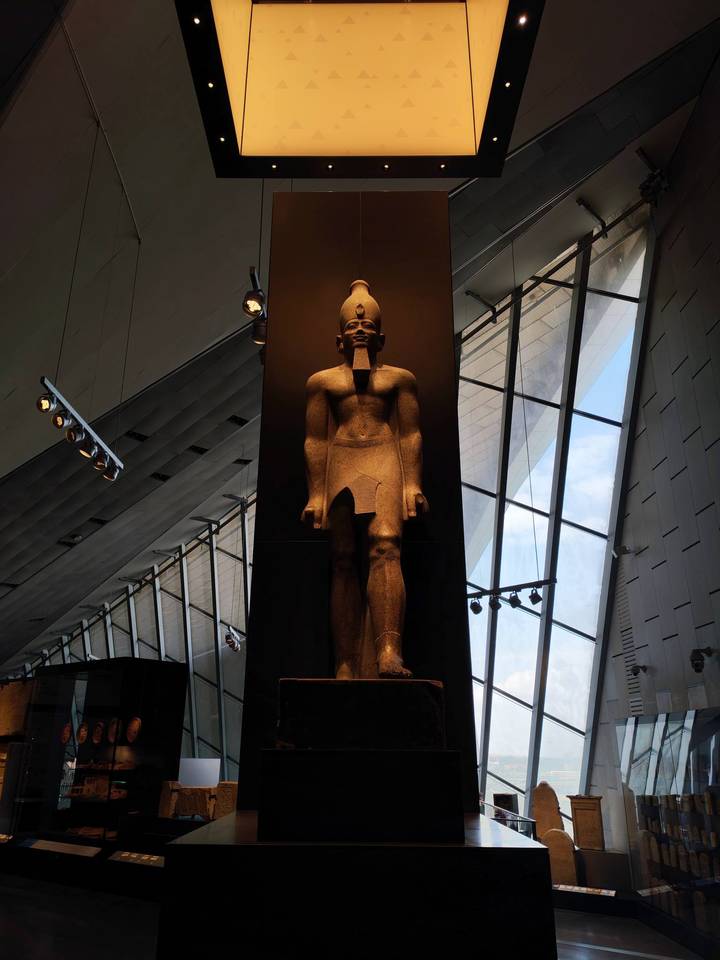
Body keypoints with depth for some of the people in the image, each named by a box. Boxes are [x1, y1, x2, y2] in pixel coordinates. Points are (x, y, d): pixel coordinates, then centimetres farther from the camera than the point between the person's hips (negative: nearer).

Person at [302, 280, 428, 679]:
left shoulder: (399, 378, 19)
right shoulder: (322, 381, 20)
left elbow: (411, 434, 10)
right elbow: (315, 440, 11)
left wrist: (413, 483, -3)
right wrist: (316, 493, 1)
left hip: (385, 461, -1)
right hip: (340, 465, 1)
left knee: (385, 546, -23)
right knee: (344, 562, -7)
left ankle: (389, 654, -34)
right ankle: (346, 667, -9)